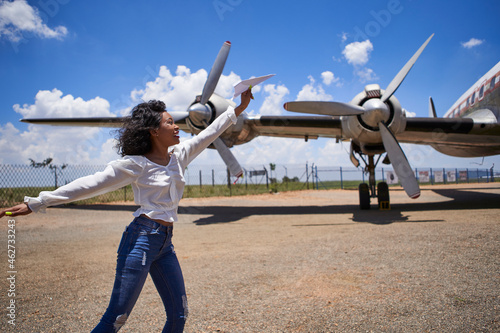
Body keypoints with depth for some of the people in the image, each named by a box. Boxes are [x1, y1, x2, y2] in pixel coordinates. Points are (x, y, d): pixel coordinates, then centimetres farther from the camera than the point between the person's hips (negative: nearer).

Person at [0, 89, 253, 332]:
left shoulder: (178, 155, 10)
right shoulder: (135, 164, -8)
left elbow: (208, 134, 18)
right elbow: (90, 184, -9)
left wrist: (238, 109, 23)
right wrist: (36, 203, -10)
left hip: (165, 242, 7)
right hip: (142, 238, -7)